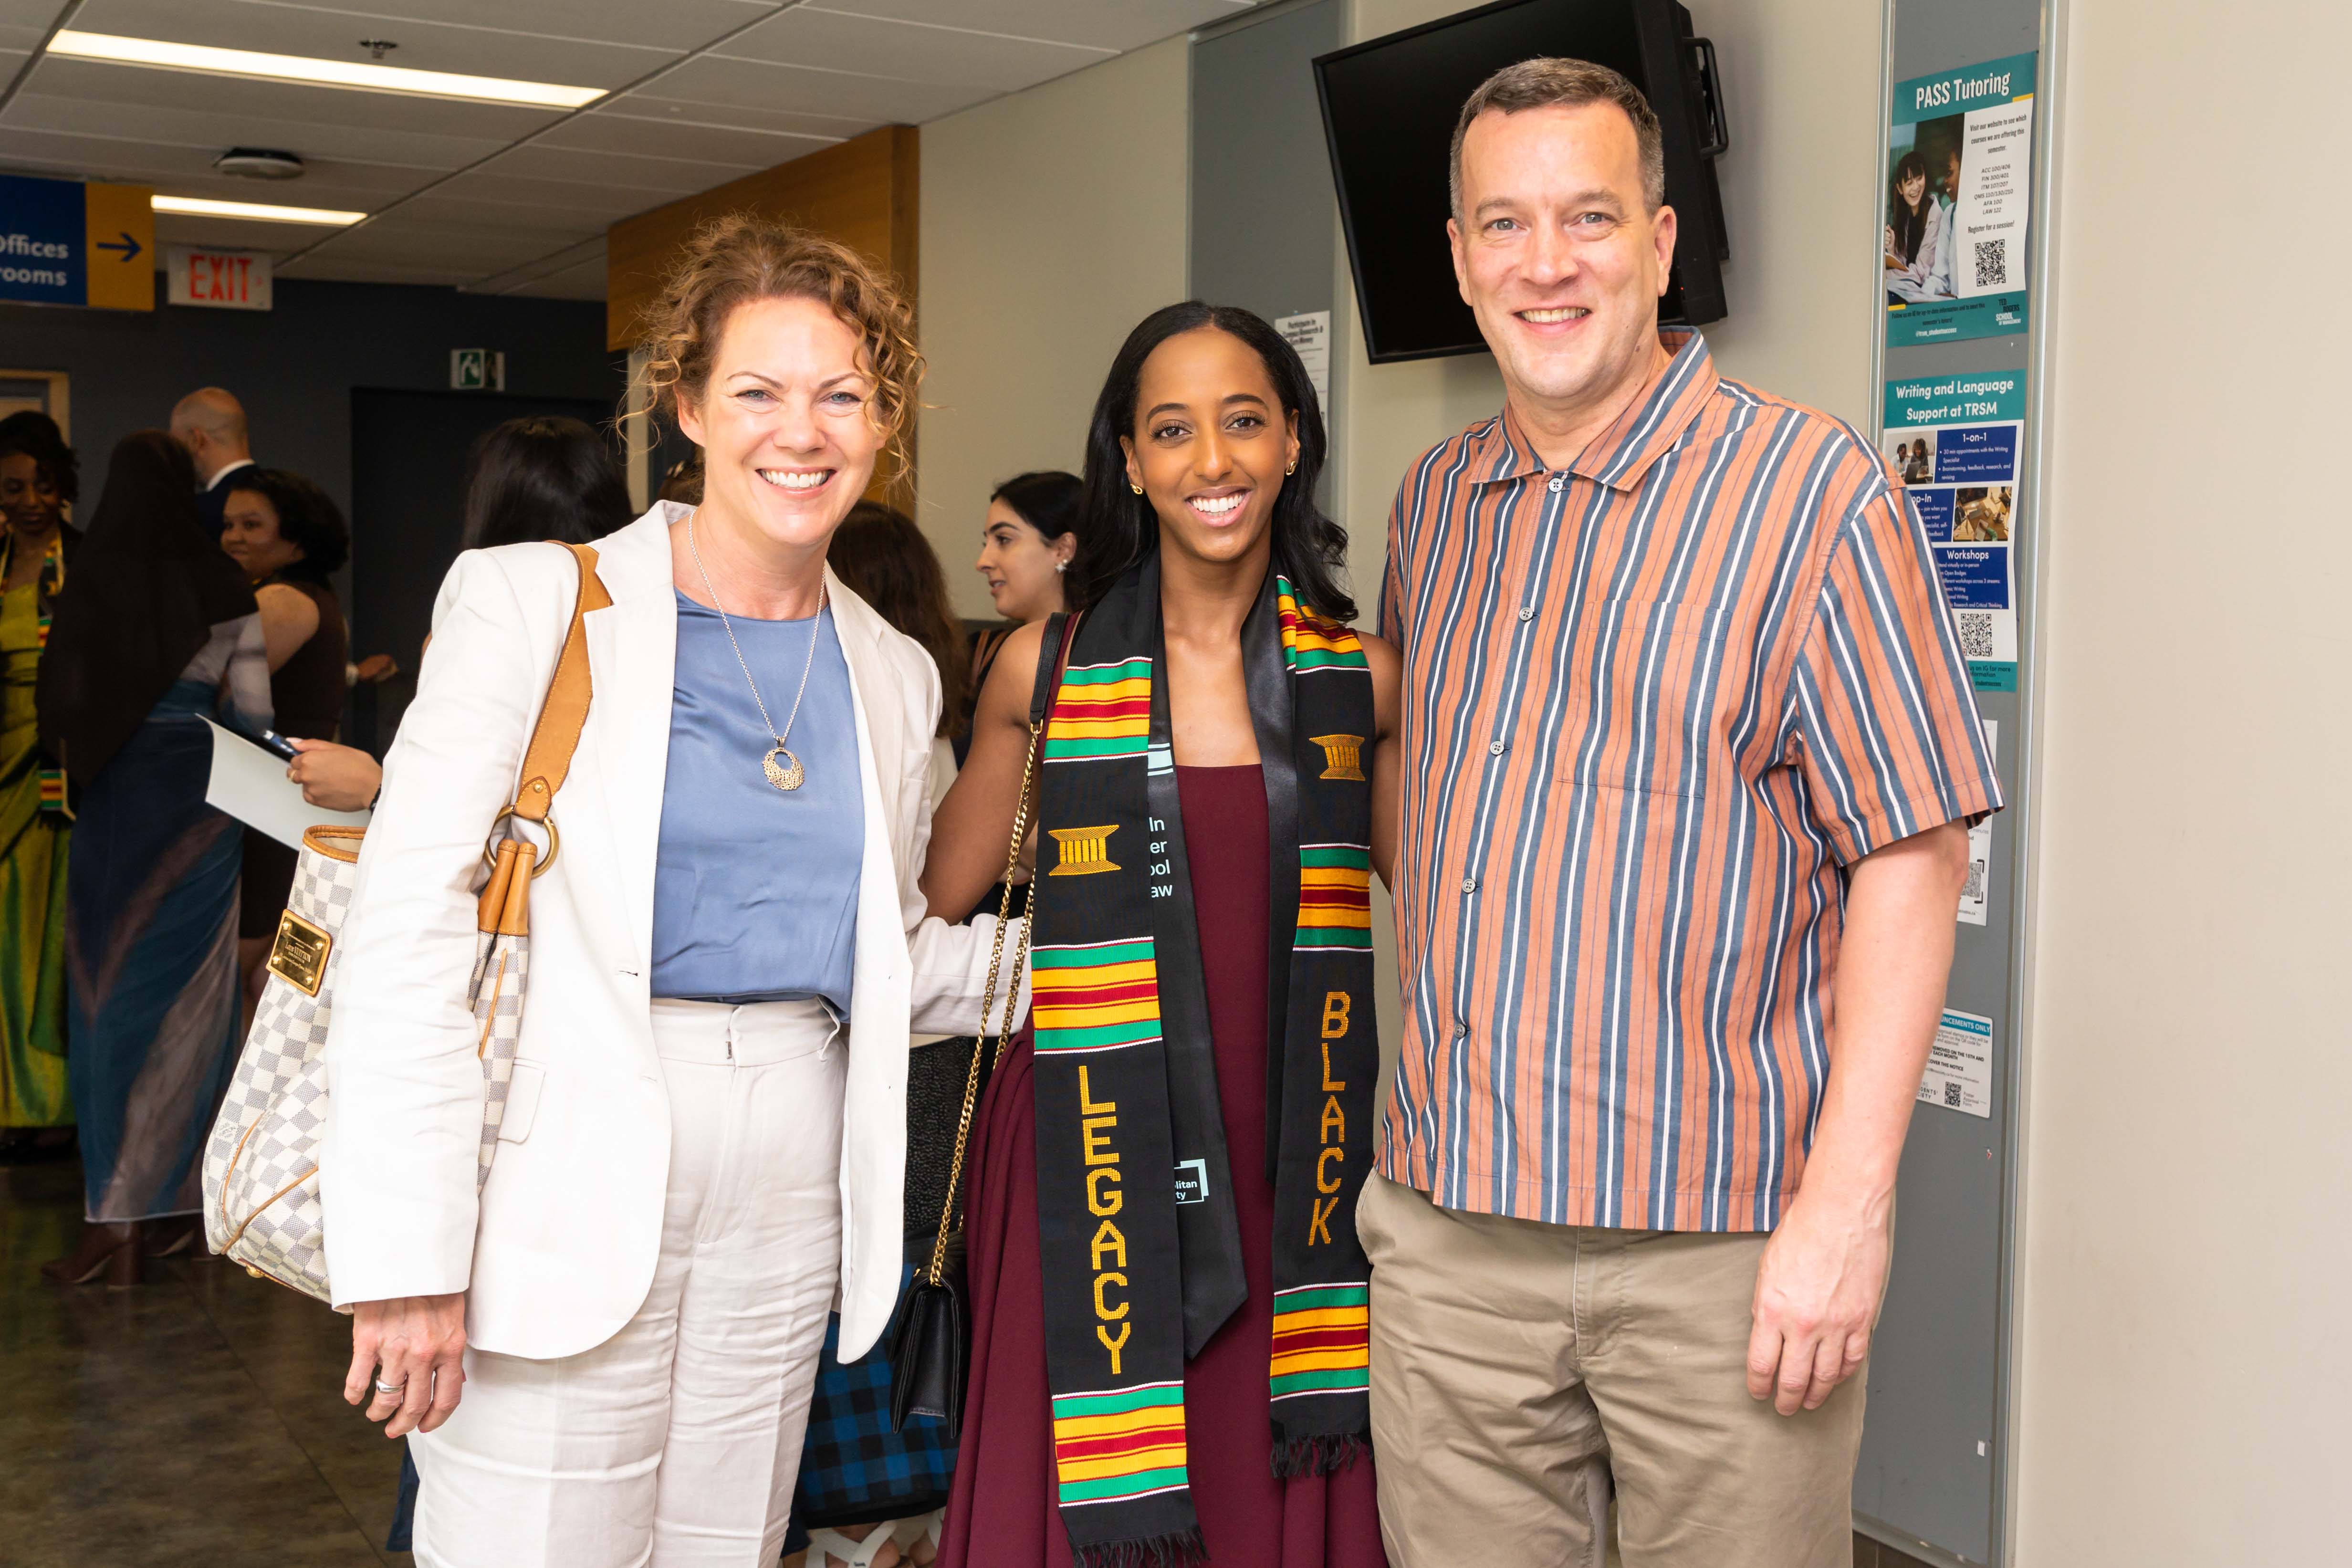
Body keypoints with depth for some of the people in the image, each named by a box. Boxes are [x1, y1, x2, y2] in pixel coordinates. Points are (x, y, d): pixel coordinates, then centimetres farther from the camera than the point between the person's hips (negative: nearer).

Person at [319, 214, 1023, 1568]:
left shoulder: (896, 678, 12)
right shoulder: (532, 604, -4)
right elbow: (408, 932, -9)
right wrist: (406, 1260, -14)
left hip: (791, 1191, 5)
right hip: (566, 1187, -4)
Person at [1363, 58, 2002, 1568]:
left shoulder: (1817, 492, -8)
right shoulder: (1436, 500, 10)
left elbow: (1911, 858, -11)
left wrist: (1845, 1204, -16)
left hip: (1723, 1240, -4)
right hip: (1450, 1226, 5)